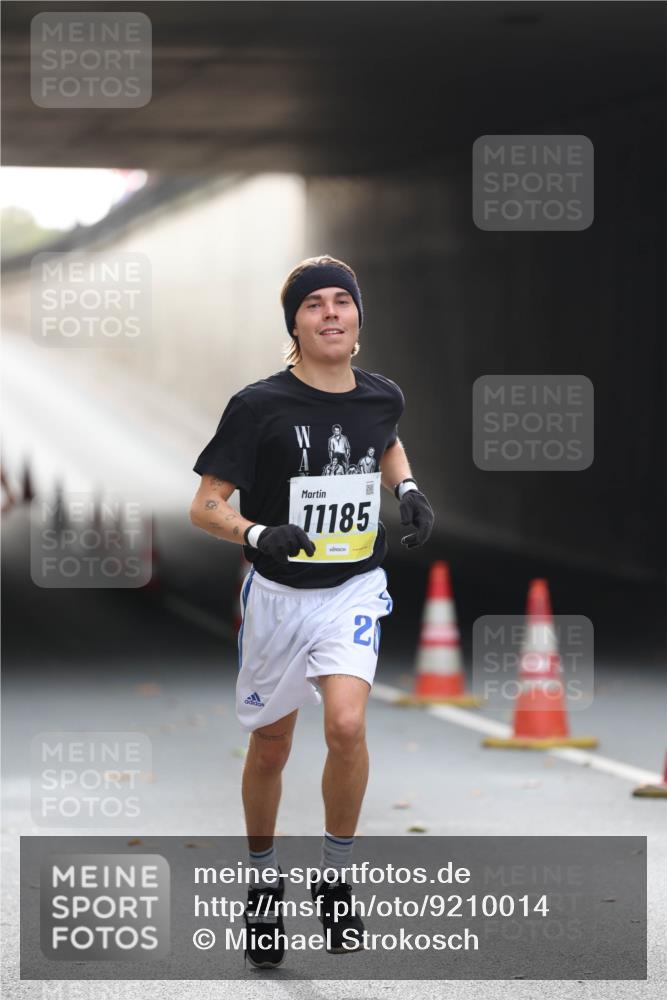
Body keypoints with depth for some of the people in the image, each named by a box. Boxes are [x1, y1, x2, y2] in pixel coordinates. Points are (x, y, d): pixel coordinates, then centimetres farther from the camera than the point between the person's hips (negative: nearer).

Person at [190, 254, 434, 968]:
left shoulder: (381, 397, -1)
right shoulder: (260, 406, -14)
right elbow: (205, 506, -12)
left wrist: (409, 490, 6)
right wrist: (258, 534, -31)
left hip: (355, 589, 1)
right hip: (277, 593, -1)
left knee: (346, 726, -21)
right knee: (270, 748, 10)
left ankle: (336, 879, -3)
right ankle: (263, 883, 33)